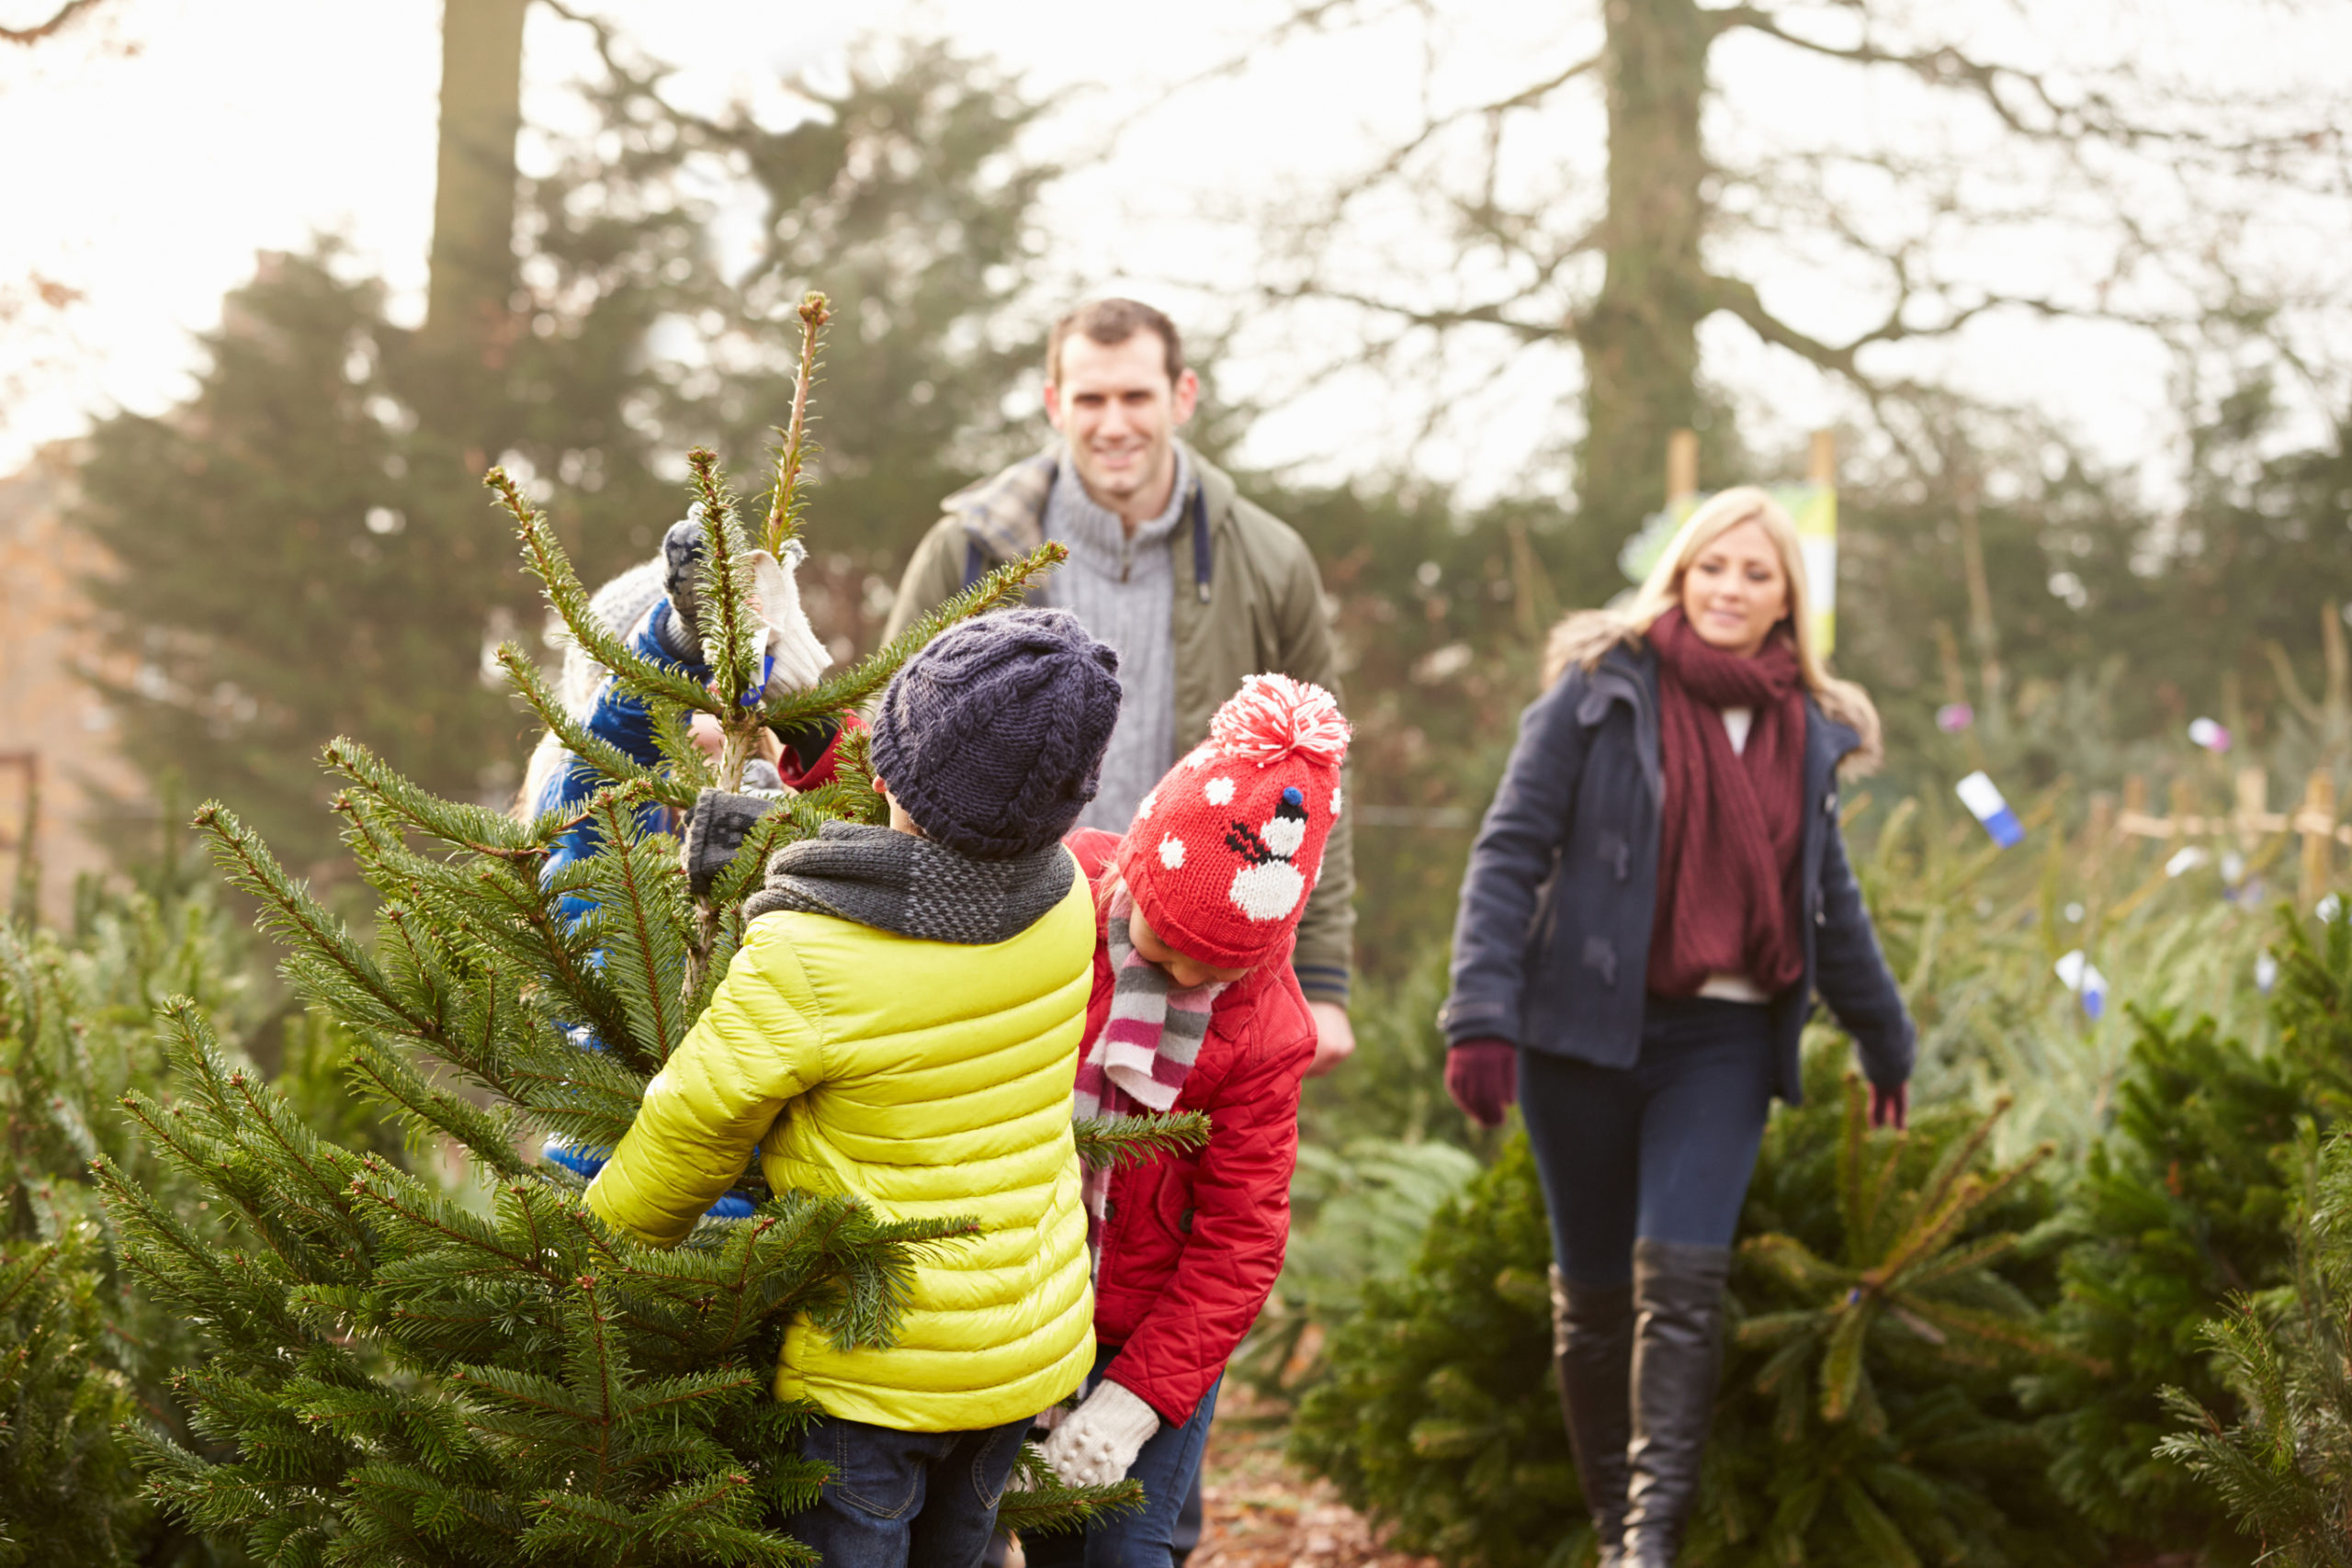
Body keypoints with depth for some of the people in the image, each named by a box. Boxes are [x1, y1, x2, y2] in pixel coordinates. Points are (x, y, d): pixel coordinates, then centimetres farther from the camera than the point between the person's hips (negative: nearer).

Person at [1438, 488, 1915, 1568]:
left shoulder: (1806, 732, 13)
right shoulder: (1603, 689, 0)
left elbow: (1831, 900, 25)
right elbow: (1510, 851, -5)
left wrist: (1883, 1040, 31)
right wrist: (1483, 1015, -14)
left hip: (1724, 1040, 2)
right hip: (1587, 1023, -2)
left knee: (1682, 1273, -15)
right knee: (1593, 1287, 4)